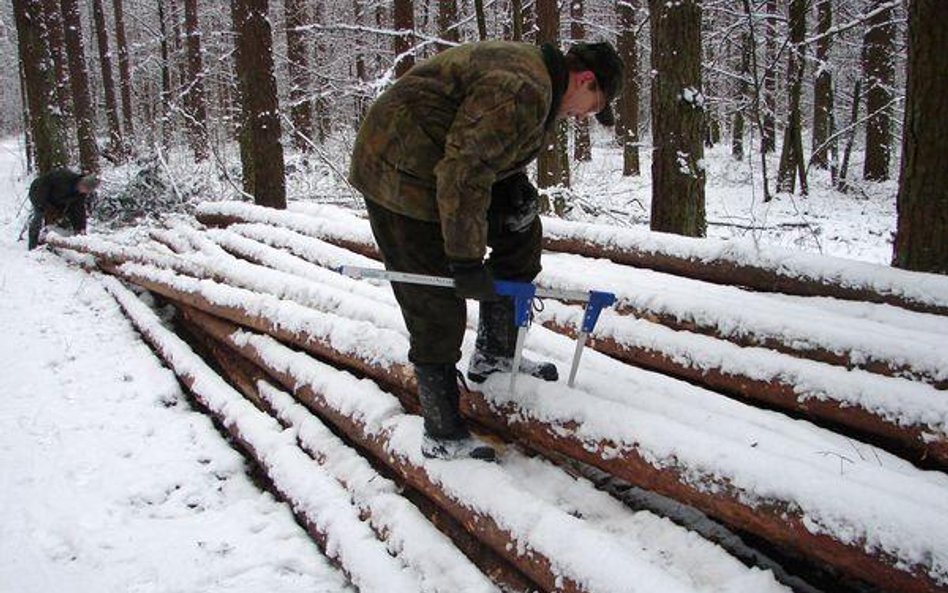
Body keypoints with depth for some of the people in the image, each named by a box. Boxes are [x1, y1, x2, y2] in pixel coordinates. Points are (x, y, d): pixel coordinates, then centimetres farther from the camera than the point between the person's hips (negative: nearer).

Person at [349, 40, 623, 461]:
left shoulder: (530, 68, 11)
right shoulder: (524, 91, -23)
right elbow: (465, 171, -28)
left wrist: (516, 187, 4)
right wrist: (466, 259, -22)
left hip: (437, 169, 11)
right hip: (400, 175, -11)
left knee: (521, 231, 14)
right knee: (437, 310, -7)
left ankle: (493, 357, 23)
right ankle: (442, 435, 6)